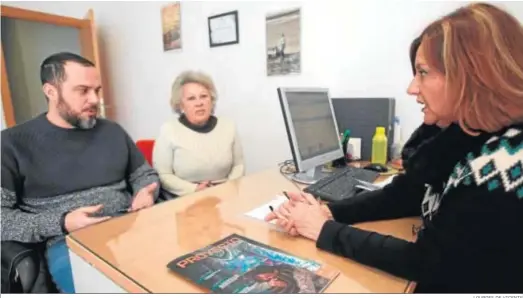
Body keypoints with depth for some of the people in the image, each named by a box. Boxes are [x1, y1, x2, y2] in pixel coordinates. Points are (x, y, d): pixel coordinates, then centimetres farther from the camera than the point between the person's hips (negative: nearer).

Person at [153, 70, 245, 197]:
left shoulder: (228, 126, 6)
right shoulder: (168, 130, -3)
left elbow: (239, 165, 10)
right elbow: (162, 175, -4)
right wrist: (194, 190, -15)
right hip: (185, 198, -3)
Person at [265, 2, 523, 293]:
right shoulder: (458, 135, -3)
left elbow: (424, 262, -24)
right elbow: (399, 195, 2)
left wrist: (324, 230, -18)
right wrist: (327, 212, -12)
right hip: (435, 279, 6)